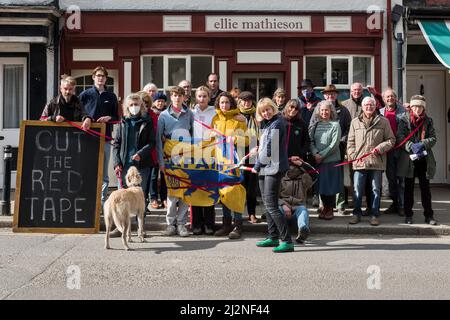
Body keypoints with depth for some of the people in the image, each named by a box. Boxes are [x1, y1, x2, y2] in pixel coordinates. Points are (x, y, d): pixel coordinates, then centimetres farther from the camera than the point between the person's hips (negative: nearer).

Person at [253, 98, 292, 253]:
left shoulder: (277, 124, -14)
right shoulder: (267, 123, 15)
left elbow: (269, 148, -17)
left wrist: (257, 166, -8)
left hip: (274, 167, -10)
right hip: (265, 168, 10)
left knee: (271, 205, -14)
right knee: (267, 204, 16)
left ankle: (287, 241, -14)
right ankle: (273, 237, 26)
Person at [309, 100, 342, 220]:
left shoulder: (335, 125, -2)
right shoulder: (315, 125, 10)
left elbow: (334, 144, -9)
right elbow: (311, 141, 5)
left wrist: (322, 155, -13)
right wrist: (315, 154, -11)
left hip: (332, 160, -3)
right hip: (318, 161, 3)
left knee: (331, 186, 0)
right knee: (321, 185, 6)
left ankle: (330, 209, 11)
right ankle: (325, 207, 20)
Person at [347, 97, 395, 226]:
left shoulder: (383, 122, 5)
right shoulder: (355, 122, 10)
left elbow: (391, 140, 6)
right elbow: (350, 142, 11)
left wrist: (380, 148, -9)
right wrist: (353, 156, -2)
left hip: (377, 162, -1)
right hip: (359, 162, 1)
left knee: (376, 190, 5)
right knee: (357, 190, 3)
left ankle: (374, 215, 14)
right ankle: (357, 214, 14)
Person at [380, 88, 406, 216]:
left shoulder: (403, 111, 0)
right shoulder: (380, 112, 9)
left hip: (400, 149, -3)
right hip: (387, 150, 3)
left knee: (402, 179, -2)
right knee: (391, 178, 11)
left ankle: (402, 205, 4)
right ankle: (394, 203, 21)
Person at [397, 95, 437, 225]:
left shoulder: (428, 120, 6)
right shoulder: (404, 120, 0)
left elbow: (433, 138, 1)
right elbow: (400, 137, -9)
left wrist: (422, 144, -17)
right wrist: (411, 146, -23)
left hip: (424, 159, 1)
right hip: (408, 158, -1)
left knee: (425, 188, 5)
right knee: (409, 188, 7)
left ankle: (429, 215, 12)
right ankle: (408, 215, 15)